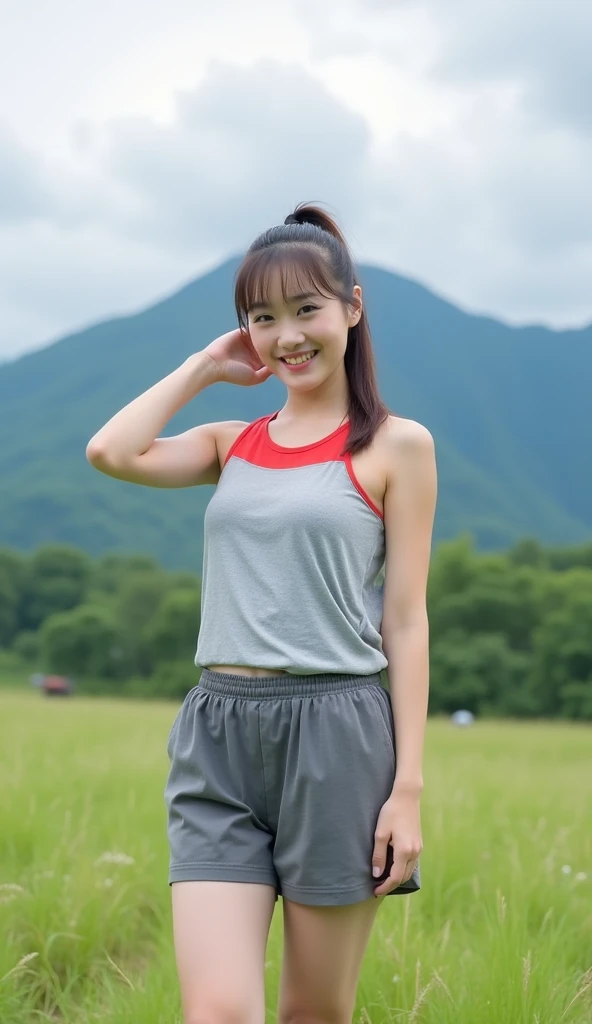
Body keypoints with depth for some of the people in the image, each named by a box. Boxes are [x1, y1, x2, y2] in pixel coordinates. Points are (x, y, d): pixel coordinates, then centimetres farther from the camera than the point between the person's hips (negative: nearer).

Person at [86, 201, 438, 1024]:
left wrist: (408, 785, -6)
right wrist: (205, 367, 7)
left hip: (336, 734, -3)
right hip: (219, 737, 3)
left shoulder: (396, 445, 3)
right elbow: (111, 452, -5)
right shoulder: (231, 444, 13)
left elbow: (405, 621, -1)